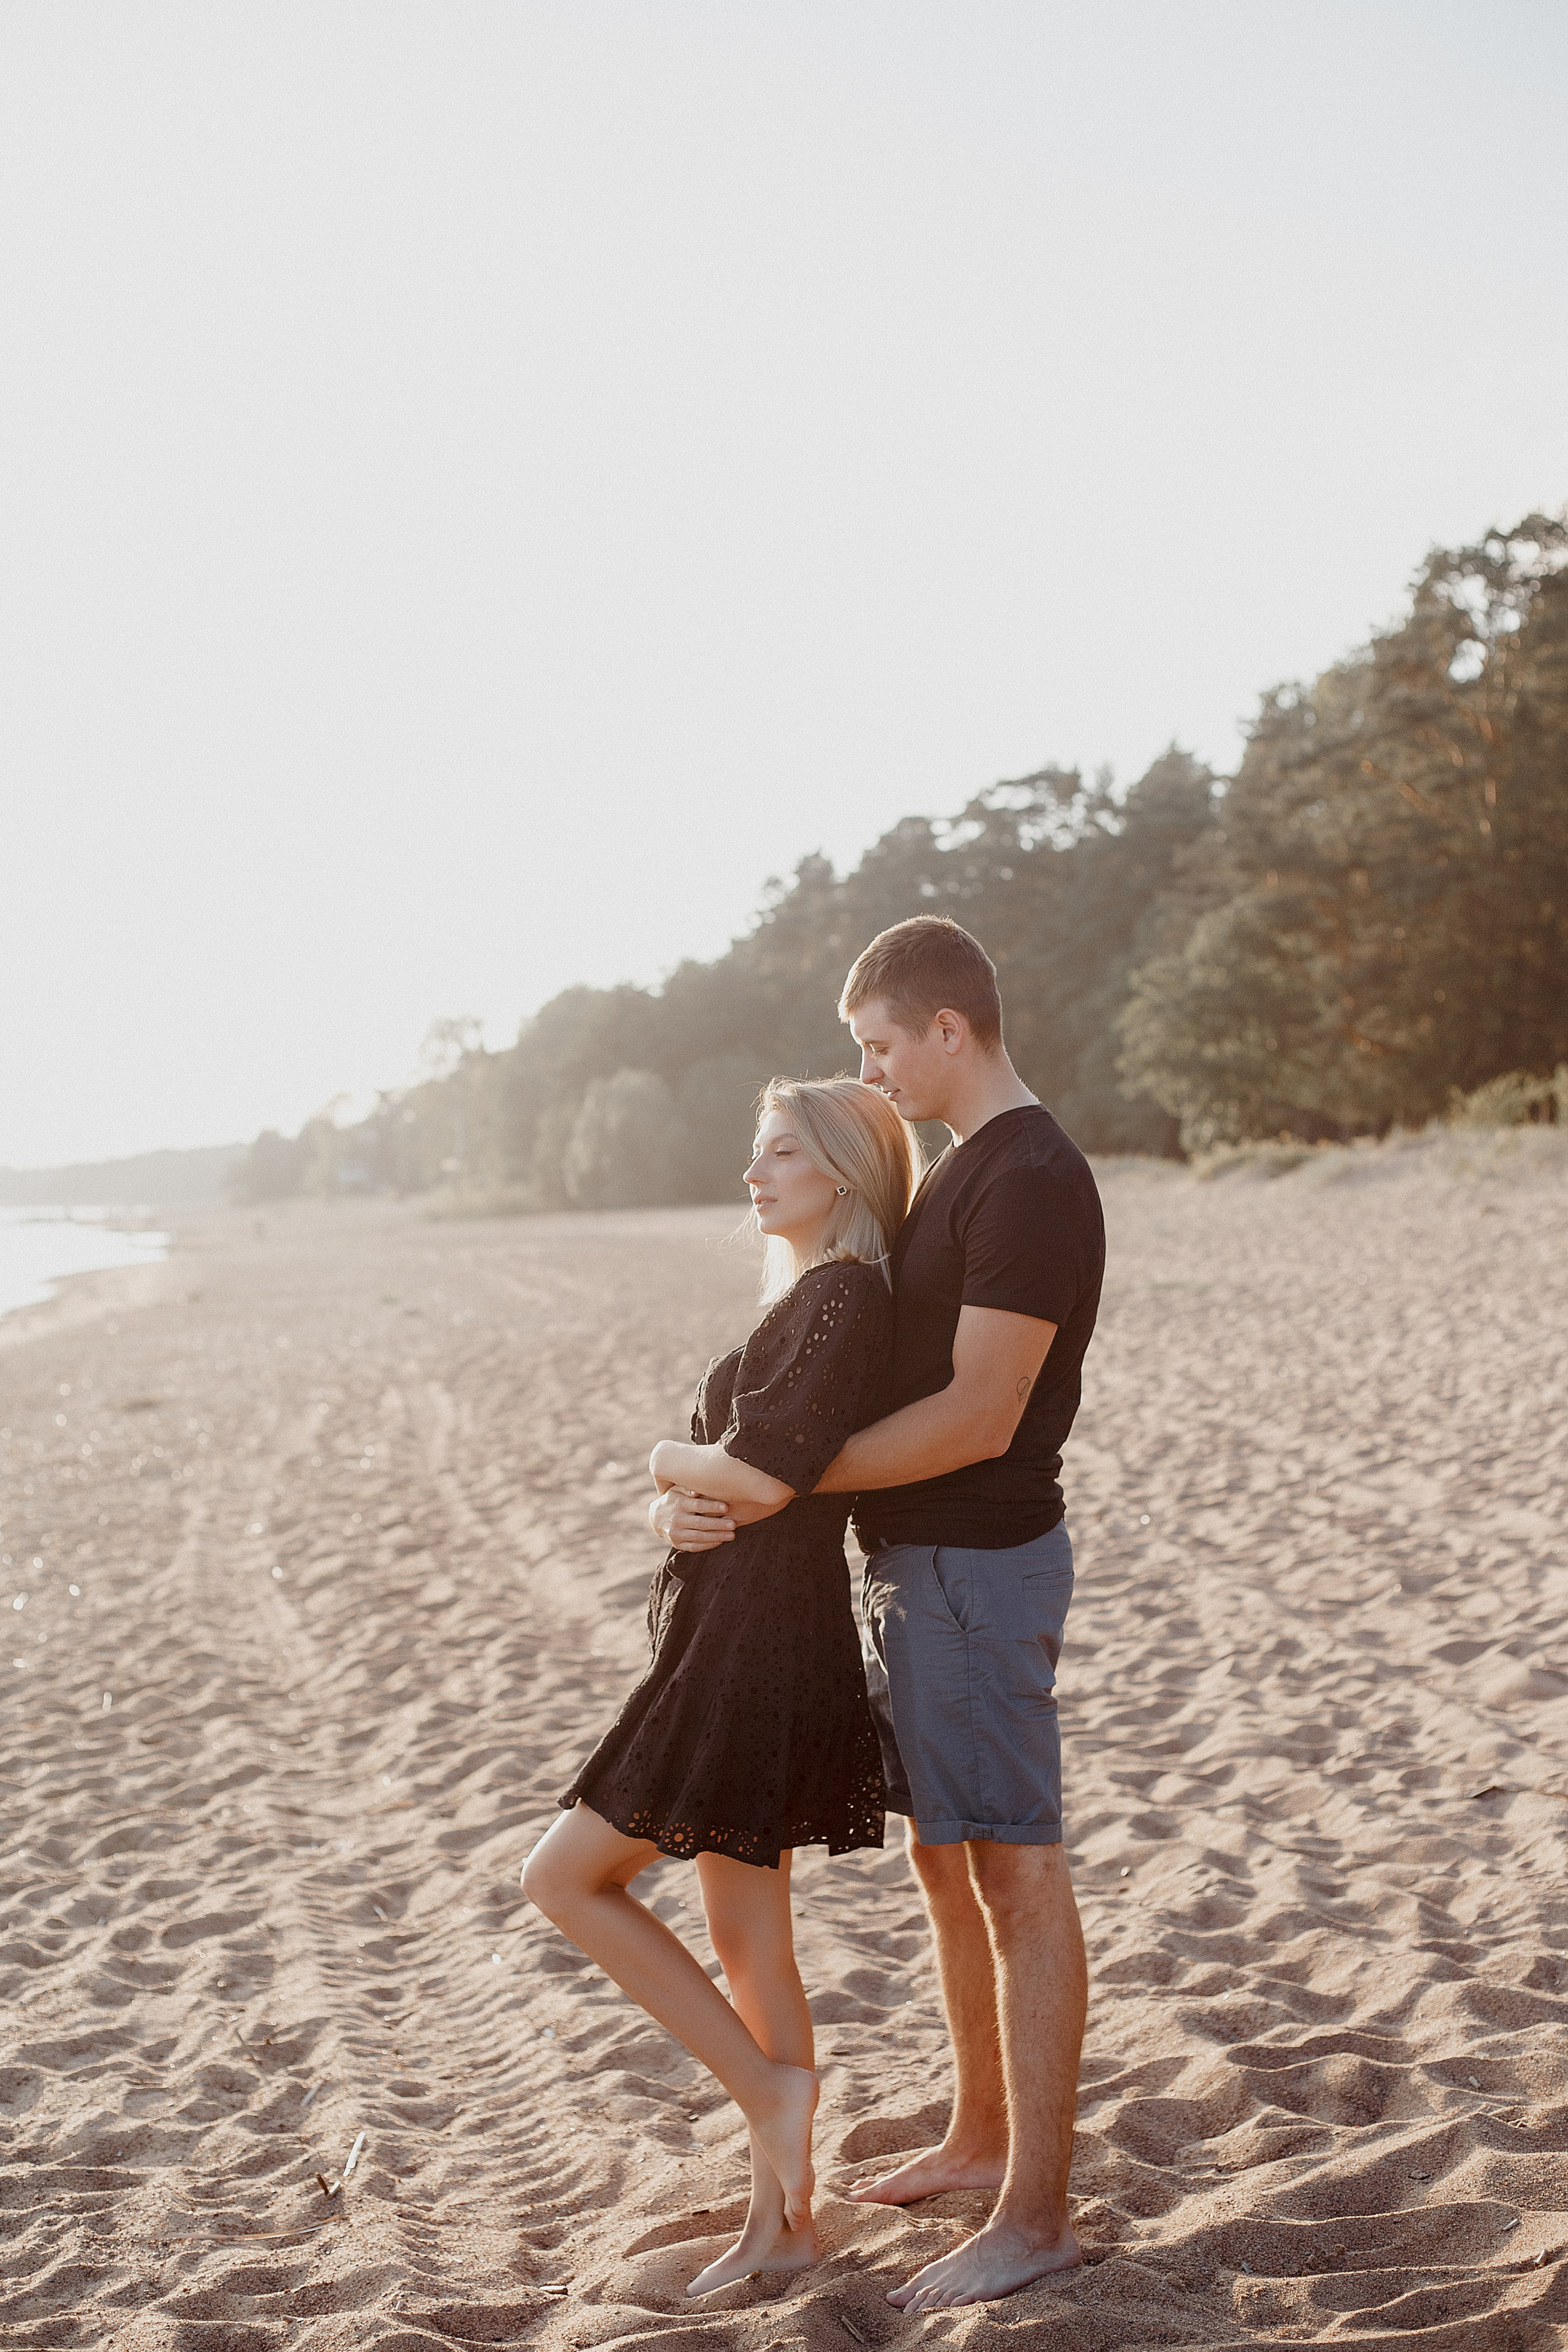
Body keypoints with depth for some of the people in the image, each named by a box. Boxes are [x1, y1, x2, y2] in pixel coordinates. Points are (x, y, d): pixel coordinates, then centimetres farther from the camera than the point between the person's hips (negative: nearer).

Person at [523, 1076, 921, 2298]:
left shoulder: (848, 1295, -14)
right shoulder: (807, 1298, 16)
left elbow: (765, 1471, -23)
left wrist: (670, 1460, -5)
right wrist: (701, 1486, -1)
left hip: (766, 1642, -10)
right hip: (732, 1635, 10)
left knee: (567, 1874, -3)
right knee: (744, 1934, 13)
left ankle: (771, 2084, 2)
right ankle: (782, 2222, 22)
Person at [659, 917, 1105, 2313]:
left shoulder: (1032, 1180, -18)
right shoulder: (959, 1169, 14)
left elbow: (978, 1417, -23)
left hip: (980, 1560, -10)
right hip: (918, 1559, 10)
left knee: (1015, 1874, -4)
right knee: (945, 1860, 18)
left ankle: (1036, 2214, 4)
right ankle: (982, 2137, 32)